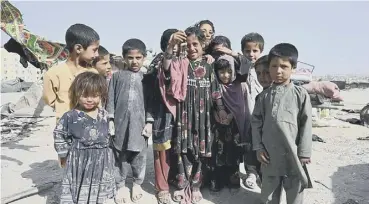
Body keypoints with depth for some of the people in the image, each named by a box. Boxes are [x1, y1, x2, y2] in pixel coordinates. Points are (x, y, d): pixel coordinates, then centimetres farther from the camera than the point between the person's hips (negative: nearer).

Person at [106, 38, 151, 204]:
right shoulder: (117, 76, 4)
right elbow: (111, 99, 4)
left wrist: (149, 122, -2)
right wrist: (110, 120, -1)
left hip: (139, 123, 0)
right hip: (120, 123, 0)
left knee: (139, 156, 10)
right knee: (120, 156, 10)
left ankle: (137, 183, 30)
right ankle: (121, 186, 26)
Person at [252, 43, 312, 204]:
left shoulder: (301, 94, -4)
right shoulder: (264, 95, 3)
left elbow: (306, 124, -4)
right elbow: (256, 121, 4)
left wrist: (304, 152, -6)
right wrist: (258, 147, -1)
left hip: (293, 155, -2)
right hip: (269, 155, 2)